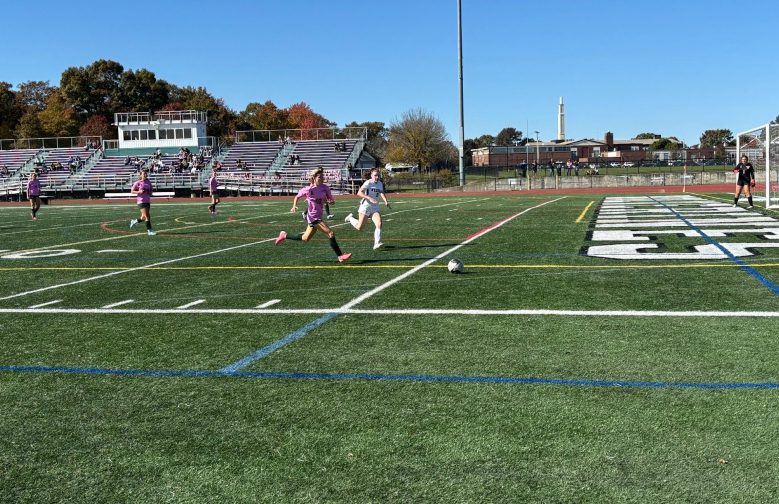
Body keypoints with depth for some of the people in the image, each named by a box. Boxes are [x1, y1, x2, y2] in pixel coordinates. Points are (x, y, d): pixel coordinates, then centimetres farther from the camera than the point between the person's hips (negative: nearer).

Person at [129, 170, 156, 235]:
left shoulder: (148, 182, 8)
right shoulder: (138, 183, -5)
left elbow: (151, 190, 20)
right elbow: (132, 191, -1)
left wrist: (150, 192, -3)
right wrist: (139, 192, -17)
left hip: (147, 201, 6)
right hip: (141, 201, -6)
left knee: (144, 217, 12)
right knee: (146, 216, -11)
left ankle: (134, 221, 38)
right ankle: (149, 230, -6)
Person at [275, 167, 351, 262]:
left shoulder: (324, 187, 1)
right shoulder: (308, 189, -12)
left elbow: (330, 199, 9)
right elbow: (297, 197, 5)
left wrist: (331, 201, -14)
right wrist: (294, 206, -10)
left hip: (318, 217, 7)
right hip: (313, 217, -7)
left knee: (305, 238, 21)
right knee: (331, 234, -16)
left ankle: (284, 236, 38)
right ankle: (340, 256, -12)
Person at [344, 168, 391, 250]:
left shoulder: (380, 183, 8)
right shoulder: (368, 183, -14)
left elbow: (381, 193, 24)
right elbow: (359, 193, -23)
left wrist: (386, 202, 11)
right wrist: (370, 198, -33)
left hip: (375, 207, 5)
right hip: (366, 206, -5)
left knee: (379, 224, -16)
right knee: (359, 227, 2)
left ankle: (377, 243, -15)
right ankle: (350, 218, 31)